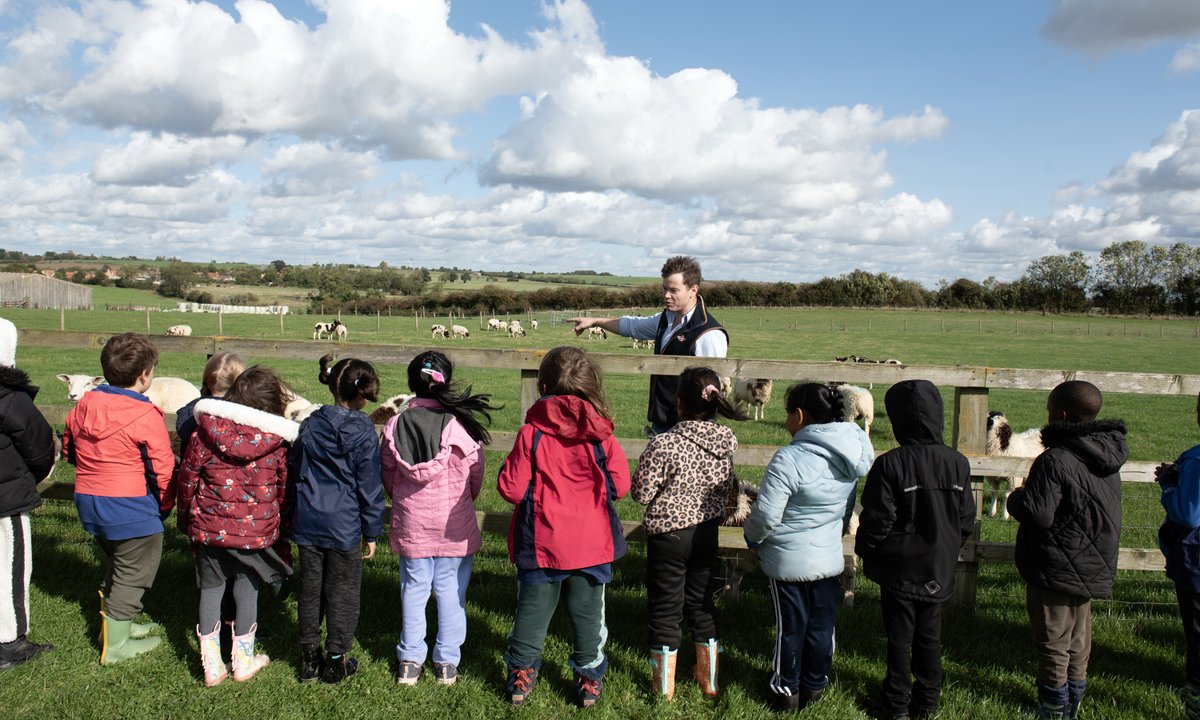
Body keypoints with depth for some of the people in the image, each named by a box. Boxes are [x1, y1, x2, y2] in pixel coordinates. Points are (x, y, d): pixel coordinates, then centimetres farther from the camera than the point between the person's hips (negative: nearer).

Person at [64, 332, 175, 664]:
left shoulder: (84, 406, 1)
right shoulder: (145, 416, -19)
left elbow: (69, 448, 14)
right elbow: (162, 468, -16)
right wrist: (165, 506, 0)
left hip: (89, 501, 7)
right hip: (132, 510, -7)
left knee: (116, 566, 25)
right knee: (132, 572, 9)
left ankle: (116, 624, 39)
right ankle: (115, 644, 16)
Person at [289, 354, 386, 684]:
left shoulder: (309, 425, 1)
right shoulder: (363, 432, -12)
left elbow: (294, 469, 11)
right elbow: (369, 486, -9)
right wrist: (371, 532, 0)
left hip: (308, 523, 4)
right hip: (345, 527, -4)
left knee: (310, 588, 15)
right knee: (342, 592, 8)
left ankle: (309, 657, 25)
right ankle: (336, 660, 17)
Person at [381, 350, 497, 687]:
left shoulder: (395, 425, -6)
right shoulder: (462, 425, -13)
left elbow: (387, 474, 4)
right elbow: (476, 476, -3)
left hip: (411, 523, 2)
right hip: (454, 525, -2)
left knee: (413, 587, 14)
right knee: (450, 587, 9)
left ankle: (410, 660, 22)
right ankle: (447, 661, 18)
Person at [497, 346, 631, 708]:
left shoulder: (531, 432, -13)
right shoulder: (601, 434, -10)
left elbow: (511, 488, -13)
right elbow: (619, 485, -6)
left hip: (541, 542, -1)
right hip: (592, 542, 1)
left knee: (532, 608, 16)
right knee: (587, 610, 16)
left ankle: (522, 674, 27)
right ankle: (589, 678, 28)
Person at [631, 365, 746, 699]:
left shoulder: (663, 444, -24)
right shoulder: (727, 440, -7)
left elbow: (641, 493, -17)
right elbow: (729, 487, 3)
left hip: (669, 535, -5)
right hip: (708, 534, 5)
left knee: (665, 609, 11)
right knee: (702, 603, 21)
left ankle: (664, 687, 24)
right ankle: (709, 680, 34)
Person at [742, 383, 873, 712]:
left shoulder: (788, 459, -27)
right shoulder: (850, 454, -7)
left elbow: (766, 516, -23)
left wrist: (753, 537, -3)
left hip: (788, 561, -5)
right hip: (829, 558, 5)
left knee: (791, 627, 13)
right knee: (822, 626, 19)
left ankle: (786, 691, 29)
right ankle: (814, 686, 35)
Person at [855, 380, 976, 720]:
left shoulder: (890, 464, -22)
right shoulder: (958, 463, -7)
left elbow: (876, 521, -17)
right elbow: (967, 520, 2)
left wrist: (864, 550, 1)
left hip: (900, 569, -4)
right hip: (940, 570, 4)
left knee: (900, 638, 10)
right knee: (930, 637, 18)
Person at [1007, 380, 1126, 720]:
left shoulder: (1054, 461, -26)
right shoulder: (1109, 461, 1)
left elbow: (1039, 514, -28)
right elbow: (1105, 513, 12)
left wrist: (1017, 498, -8)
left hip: (1056, 570, -8)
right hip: (1094, 566, 8)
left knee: (1053, 641, 8)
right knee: (1078, 639, 21)